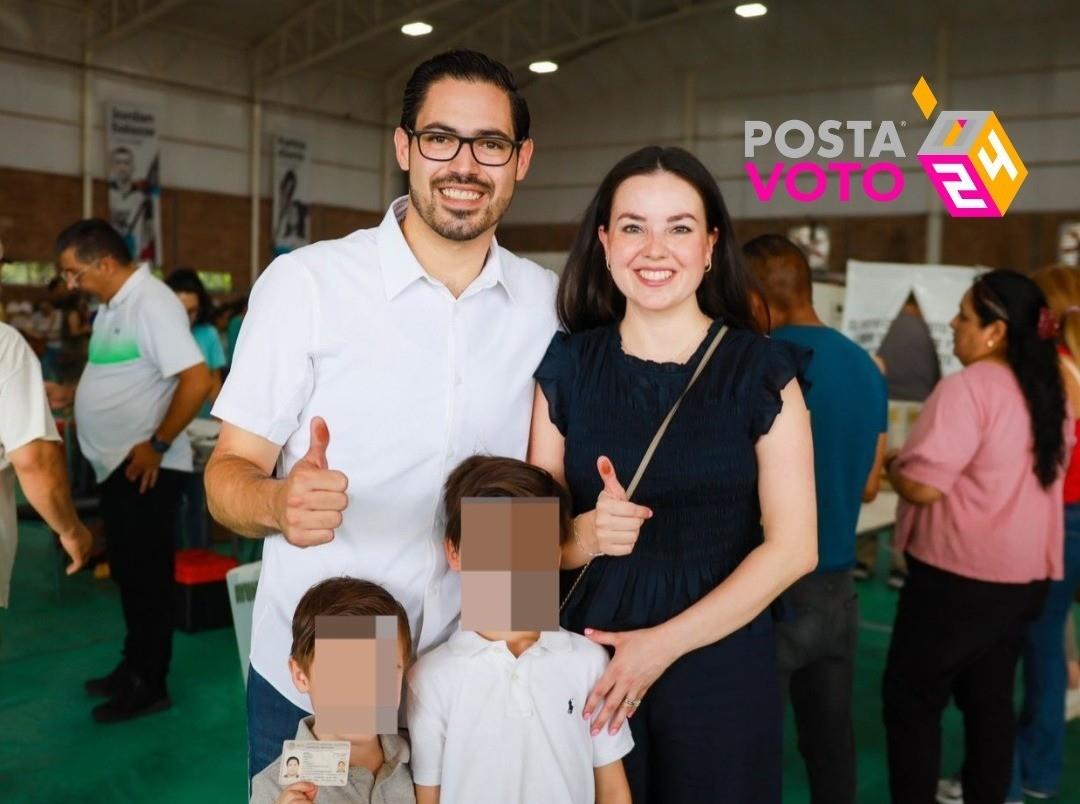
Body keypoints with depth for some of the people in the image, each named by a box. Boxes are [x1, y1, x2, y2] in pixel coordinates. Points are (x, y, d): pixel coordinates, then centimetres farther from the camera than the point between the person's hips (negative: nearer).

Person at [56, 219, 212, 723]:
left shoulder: (151, 302, -19)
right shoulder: (112, 305, 11)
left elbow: (197, 381, -26)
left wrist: (157, 445, -21)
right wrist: (69, 394, 9)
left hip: (144, 467, -9)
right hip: (116, 464, 9)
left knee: (148, 575, 2)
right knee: (128, 572, 18)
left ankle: (150, 686, 14)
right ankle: (134, 668, 32)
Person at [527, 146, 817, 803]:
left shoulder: (761, 370, -5)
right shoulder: (566, 367, 0)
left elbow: (794, 546, -8)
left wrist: (665, 644, -15)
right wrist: (585, 535, -19)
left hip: (721, 663, -1)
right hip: (588, 658, 2)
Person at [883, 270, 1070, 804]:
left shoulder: (967, 388, -19)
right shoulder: (1049, 392, 7)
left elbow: (922, 485, -23)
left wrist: (892, 464, -3)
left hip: (959, 573, -8)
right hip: (1025, 573, 8)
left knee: (912, 698, 5)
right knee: (989, 697, 17)